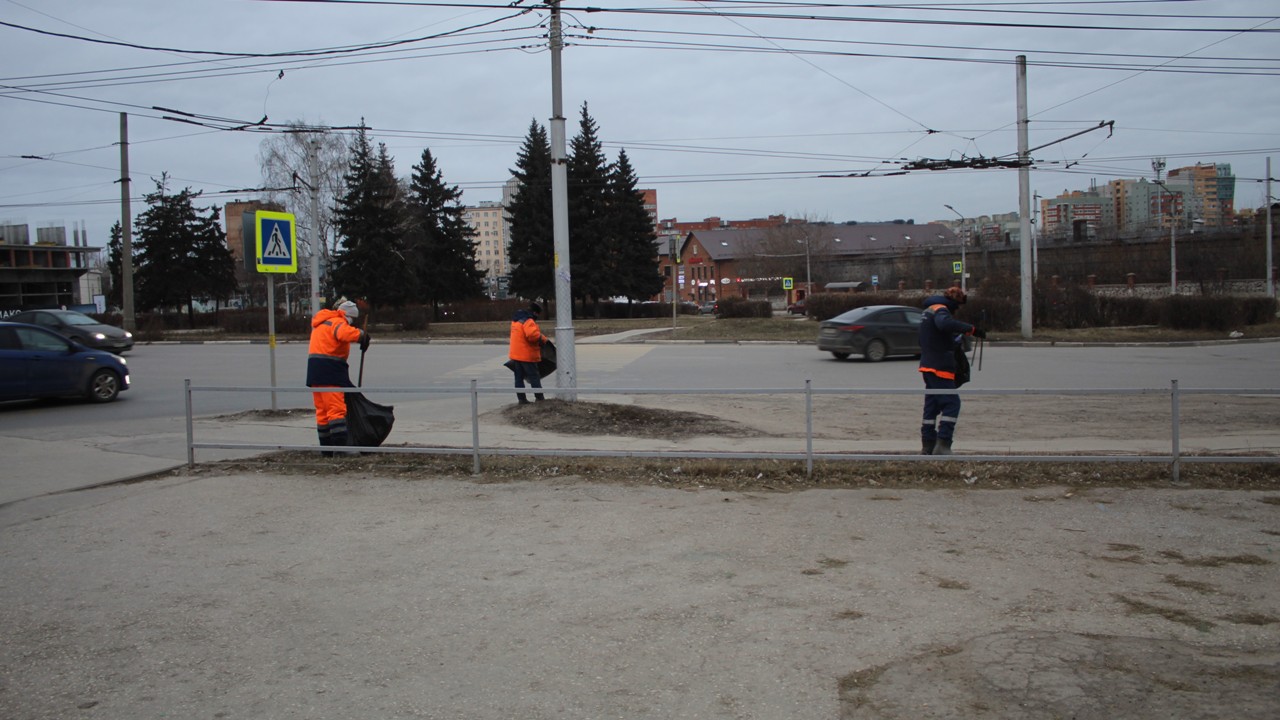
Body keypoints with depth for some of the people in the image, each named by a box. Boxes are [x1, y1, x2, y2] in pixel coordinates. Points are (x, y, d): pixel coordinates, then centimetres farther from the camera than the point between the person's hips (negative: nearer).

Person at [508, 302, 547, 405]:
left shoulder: (517, 320, 13)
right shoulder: (528, 321, -18)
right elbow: (533, 334, -32)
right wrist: (543, 339, -15)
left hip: (516, 354, 8)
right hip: (526, 355, -8)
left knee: (519, 377, 11)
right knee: (534, 377, 1)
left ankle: (522, 399, 14)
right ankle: (540, 398, 4)